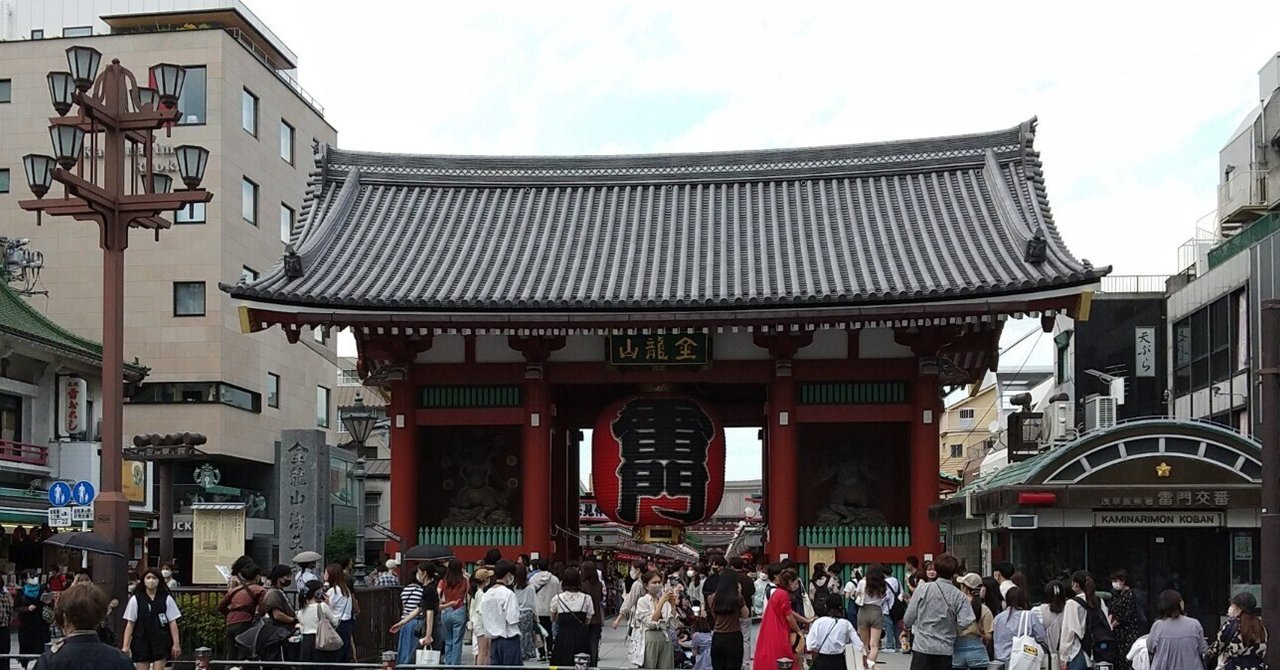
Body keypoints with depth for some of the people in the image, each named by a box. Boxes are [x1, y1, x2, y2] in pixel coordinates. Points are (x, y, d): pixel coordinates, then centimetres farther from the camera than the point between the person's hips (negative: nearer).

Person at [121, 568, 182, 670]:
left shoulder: (166, 599, 1)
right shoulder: (135, 599, 1)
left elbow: (172, 623, 1)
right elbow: (130, 623, 1)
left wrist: (176, 644, -4)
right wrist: (125, 646, -4)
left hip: (161, 642, 0)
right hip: (141, 641, 0)